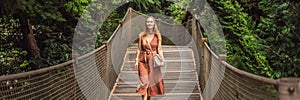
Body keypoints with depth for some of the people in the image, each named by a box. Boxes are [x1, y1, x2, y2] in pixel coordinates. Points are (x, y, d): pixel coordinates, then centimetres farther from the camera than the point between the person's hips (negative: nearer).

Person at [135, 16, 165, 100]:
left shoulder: (157, 35, 2)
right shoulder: (141, 35, 2)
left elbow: (159, 49, 1)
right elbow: (139, 49, 5)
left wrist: (162, 59, -11)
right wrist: (137, 60, 0)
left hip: (153, 60, 1)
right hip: (143, 60, -1)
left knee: (151, 81, 7)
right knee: (144, 81, -9)